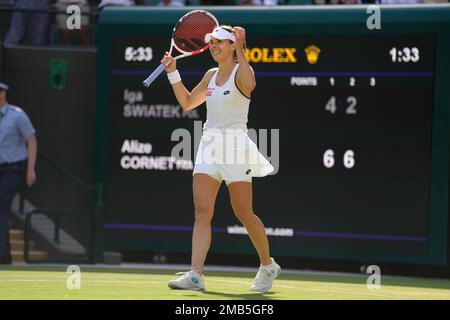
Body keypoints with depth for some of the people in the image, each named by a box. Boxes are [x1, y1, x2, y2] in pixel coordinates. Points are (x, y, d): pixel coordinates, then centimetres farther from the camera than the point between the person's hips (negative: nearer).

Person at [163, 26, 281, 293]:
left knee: (244, 214, -1)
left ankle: (268, 266, 20)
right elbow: (187, 102, 25)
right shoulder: (211, 76, 14)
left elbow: (249, 85, -32)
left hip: (234, 146, -6)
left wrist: (240, 50, -35)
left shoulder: (242, 71, -7)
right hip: (209, 145, 6)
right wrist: (173, 72, 15)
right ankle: (195, 275, -15)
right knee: (202, 212, -7)